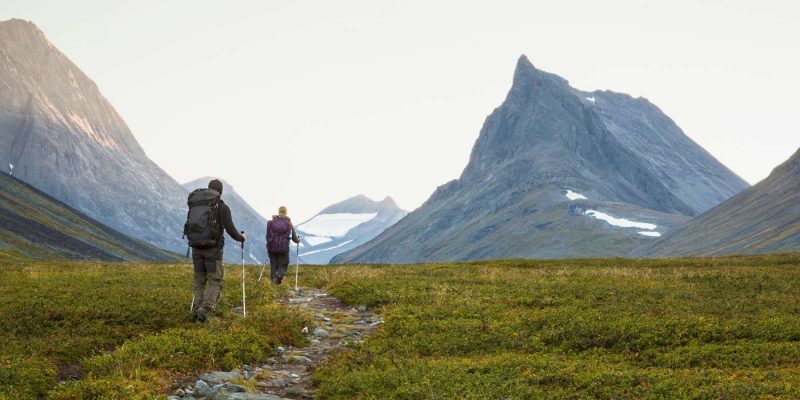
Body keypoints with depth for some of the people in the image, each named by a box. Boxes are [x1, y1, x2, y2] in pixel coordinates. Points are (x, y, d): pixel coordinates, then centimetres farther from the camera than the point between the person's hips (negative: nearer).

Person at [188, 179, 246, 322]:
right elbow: (230, 229, -8)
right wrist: (242, 237, 11)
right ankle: (206, 309, -17)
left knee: (199, 281, 12)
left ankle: (198, 309, 8)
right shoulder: (223, 208, -6)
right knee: (215, 281, 0)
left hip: (196, 249, 4)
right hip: (213, 249, -4)